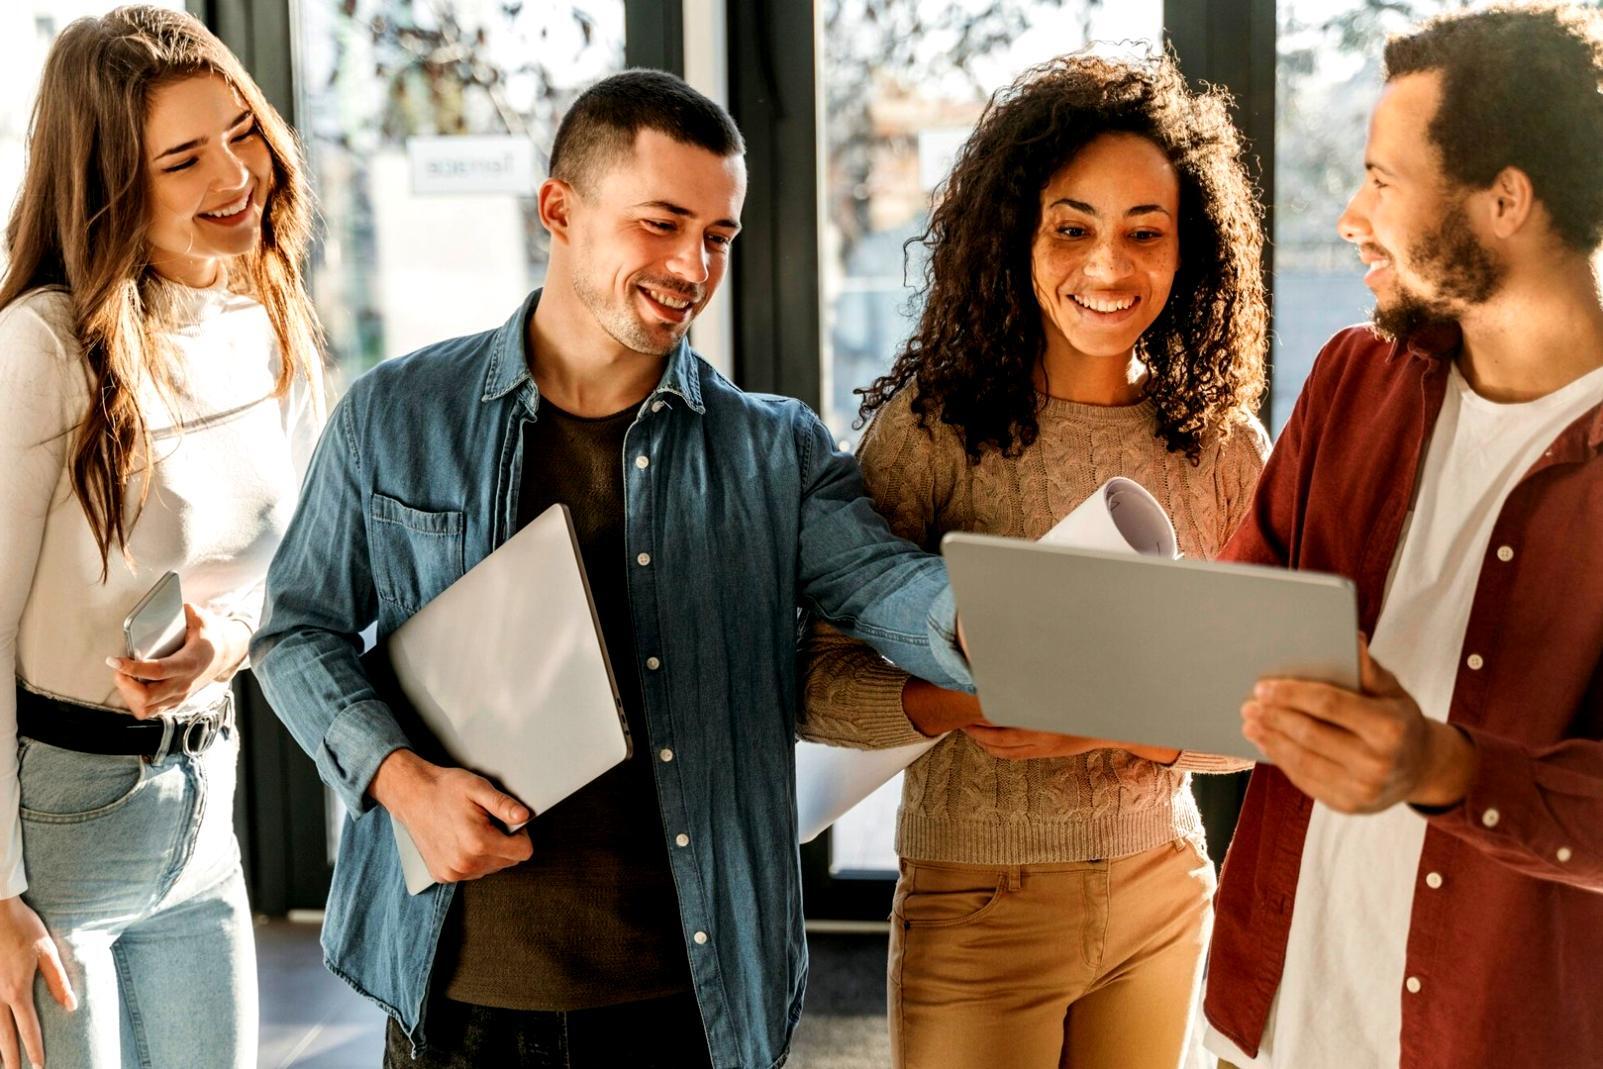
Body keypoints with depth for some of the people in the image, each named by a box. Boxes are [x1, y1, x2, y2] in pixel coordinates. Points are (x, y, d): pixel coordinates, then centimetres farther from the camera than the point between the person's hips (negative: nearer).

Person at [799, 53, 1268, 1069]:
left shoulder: (1226, 443, -1)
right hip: (979, 908, -3)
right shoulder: (935, 425, -12)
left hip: (1166, 898, 4)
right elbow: (816, 681, -12)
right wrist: (947, 702, -30)